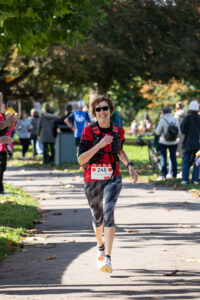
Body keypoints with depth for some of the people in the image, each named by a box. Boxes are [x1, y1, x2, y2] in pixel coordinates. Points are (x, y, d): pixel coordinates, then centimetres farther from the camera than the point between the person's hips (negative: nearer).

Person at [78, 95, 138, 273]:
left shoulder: (118, 131, 1)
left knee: (109, 213, -20)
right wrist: (99, 145, -27)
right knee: (97, 217, 16)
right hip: (92, 180, 0)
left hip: (113, 179, 0)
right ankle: (101, 247, 47)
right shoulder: (89, 131, -9)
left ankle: (107, 259, -26)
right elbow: (81, 159, -17)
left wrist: (129, 166, 9)